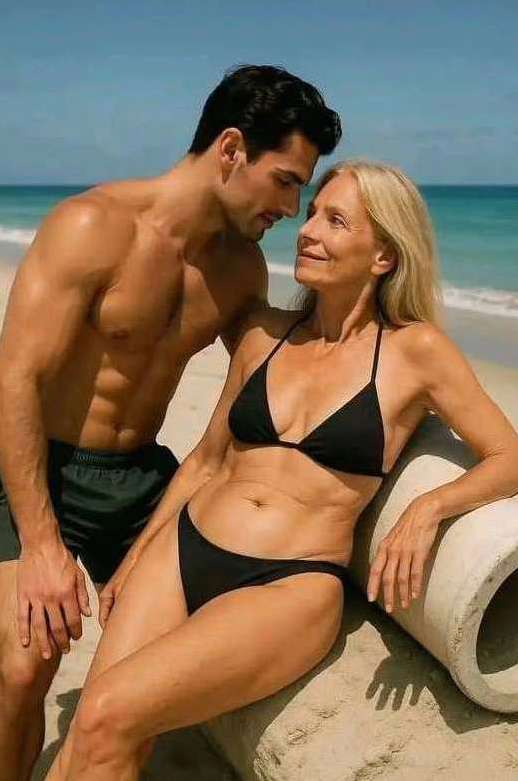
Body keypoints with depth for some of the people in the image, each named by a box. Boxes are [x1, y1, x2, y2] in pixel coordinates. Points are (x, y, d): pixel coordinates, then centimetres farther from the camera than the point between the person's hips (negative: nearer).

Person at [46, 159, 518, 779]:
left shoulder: (414, 350, -2)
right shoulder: (265, 333, 10)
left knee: (108, 718, -21)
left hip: (292, 584, -4)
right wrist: (135, 557, 18)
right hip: (184, 548, 4)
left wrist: (428, 508, -18)